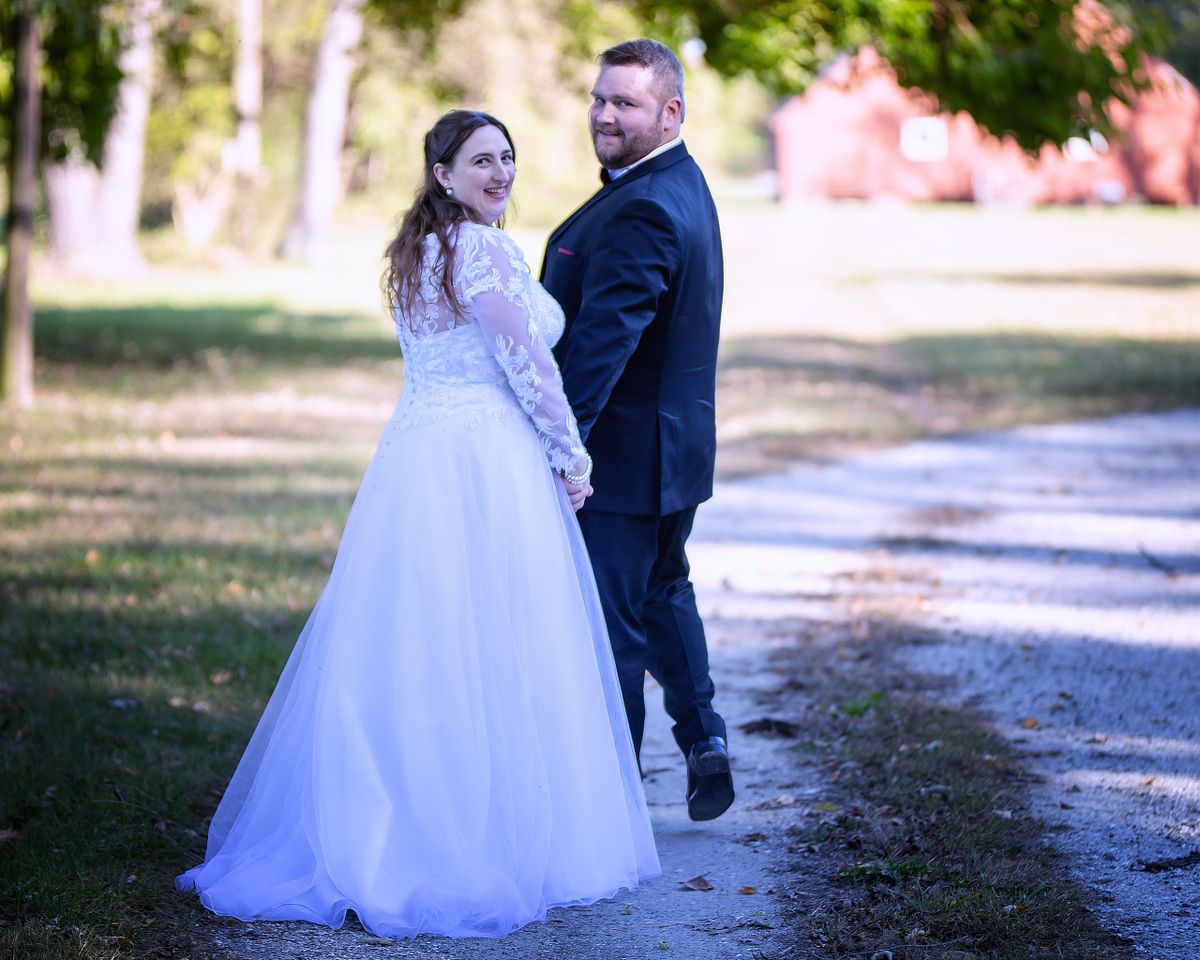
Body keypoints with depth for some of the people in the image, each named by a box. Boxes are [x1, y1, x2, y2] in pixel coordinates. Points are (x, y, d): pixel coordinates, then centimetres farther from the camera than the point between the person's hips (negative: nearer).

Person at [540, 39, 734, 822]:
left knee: (607, 625, 0)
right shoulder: (681, 185, 10)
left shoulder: (643, 211, -24)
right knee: (663, 591, 26)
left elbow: (603, 339, -30)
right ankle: (705, 739, 28)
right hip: (675, 444, 10)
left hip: (622, 455, -10)